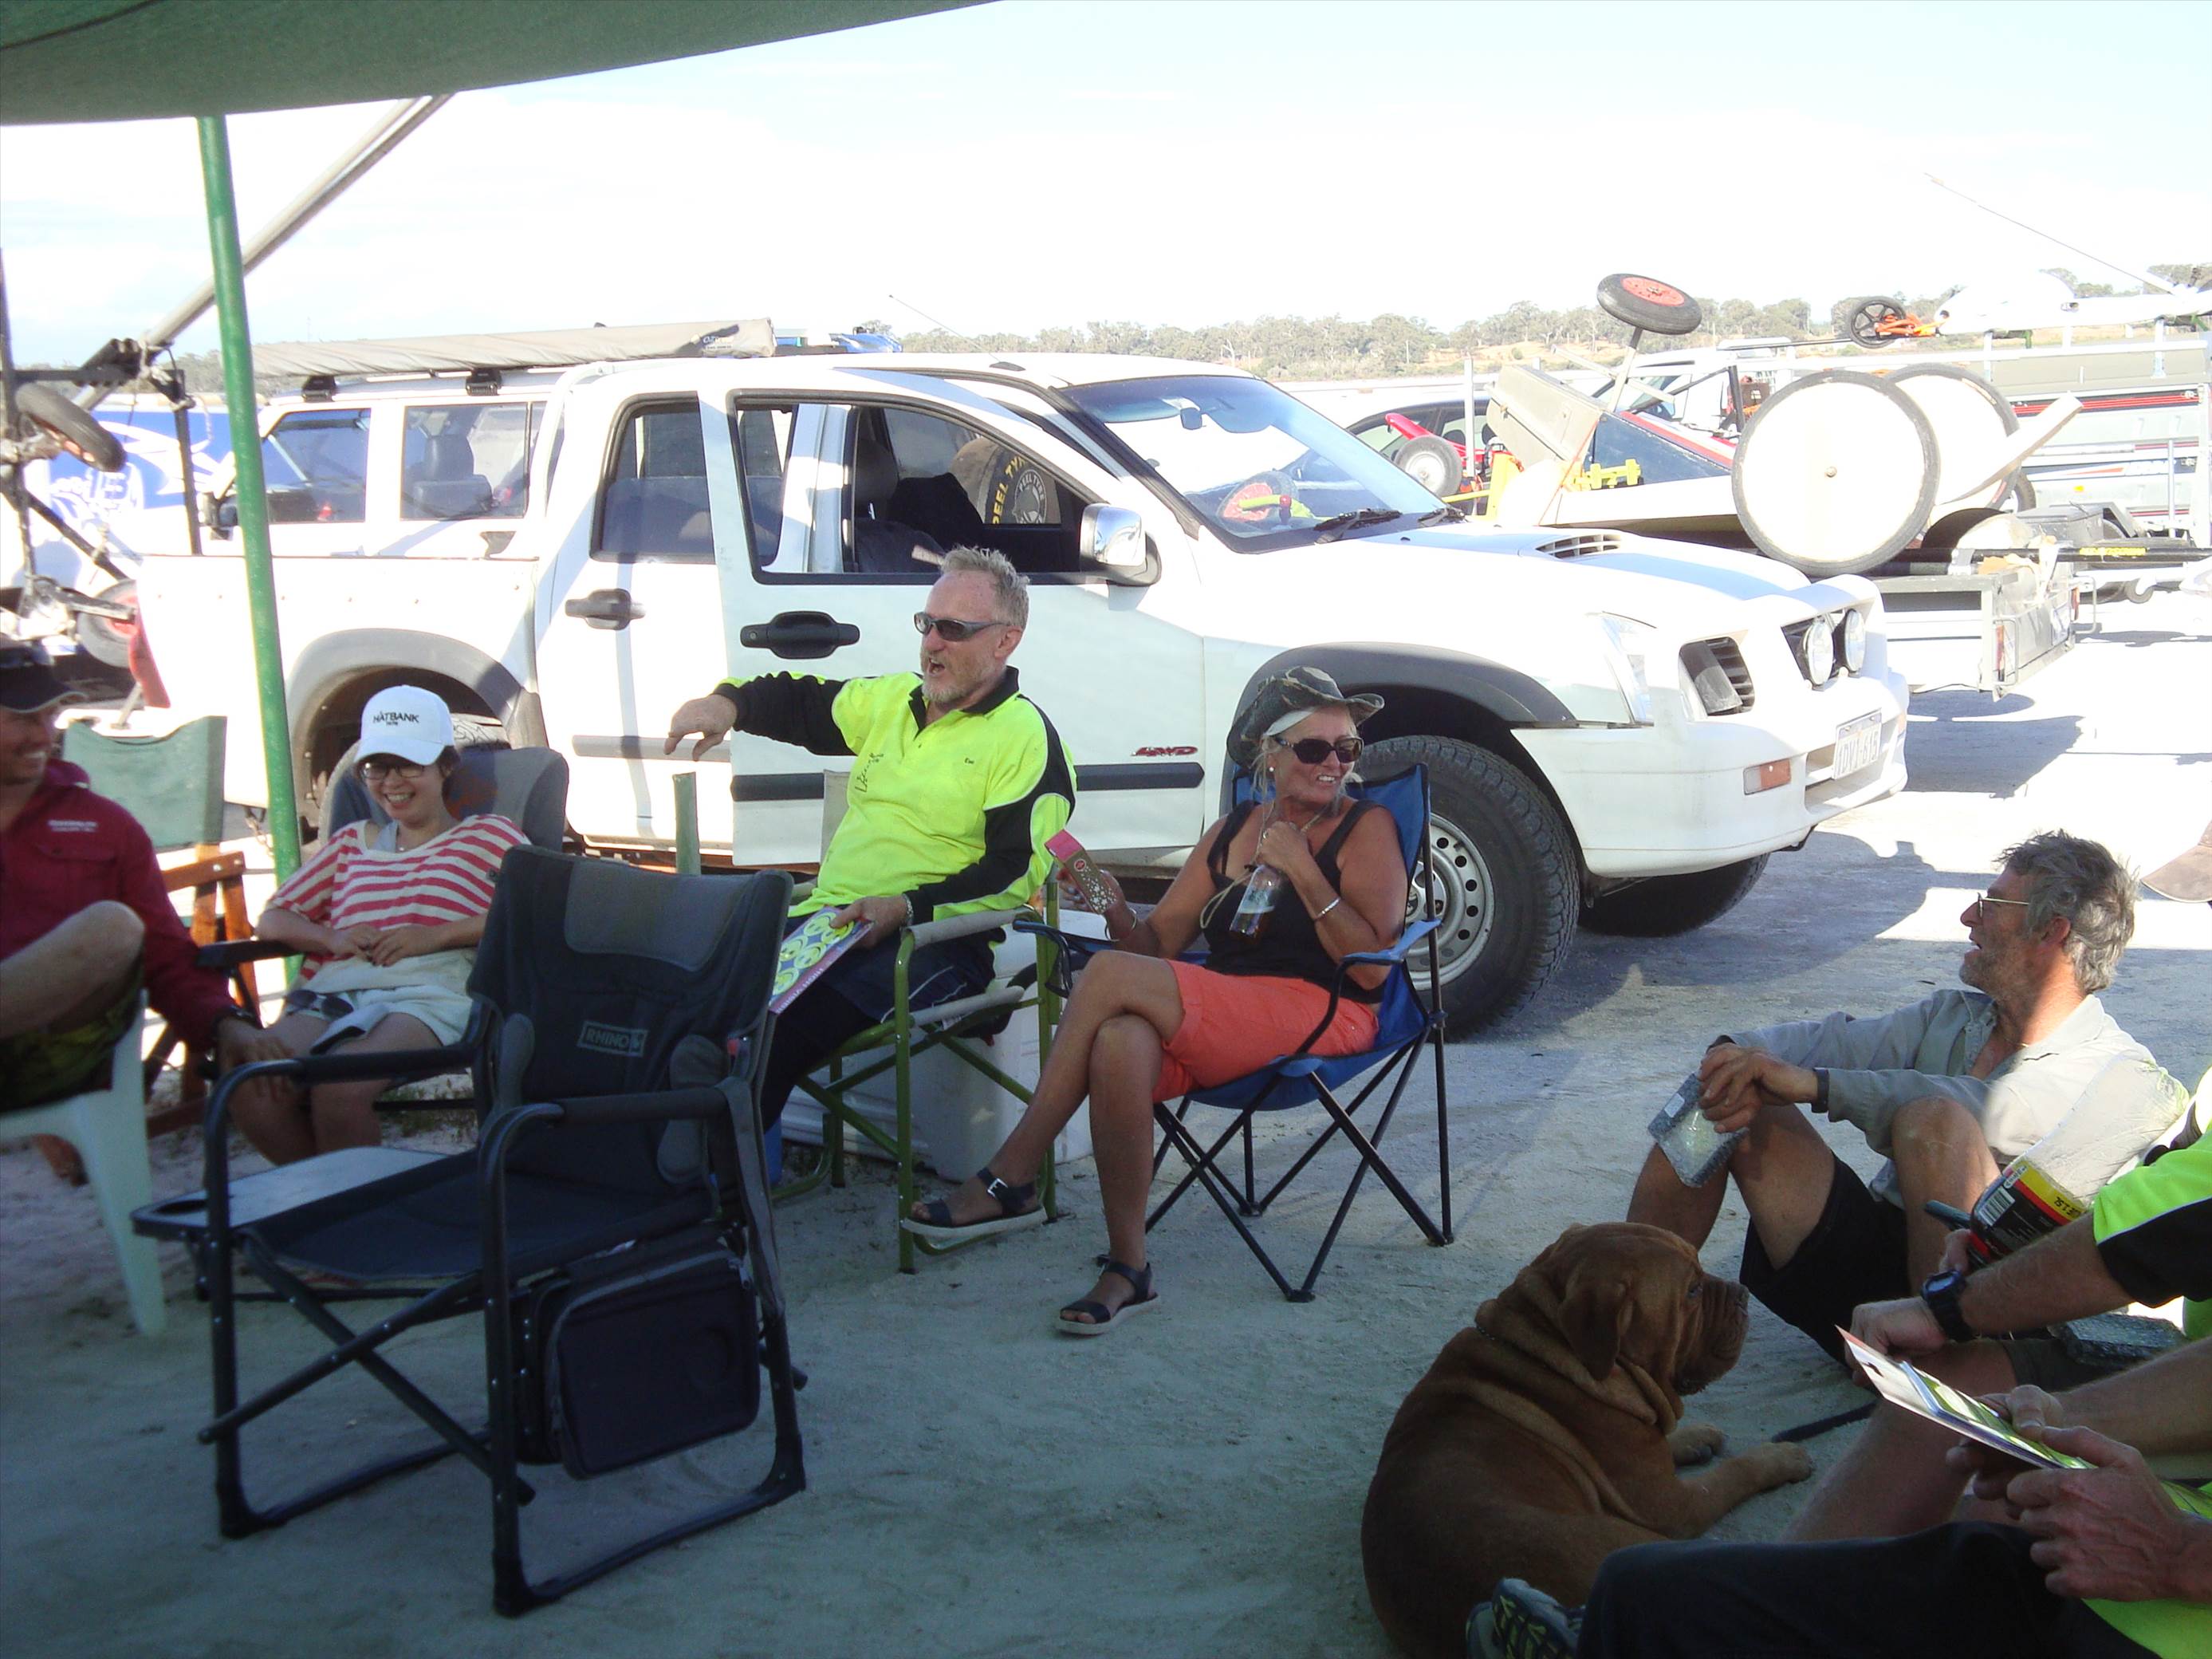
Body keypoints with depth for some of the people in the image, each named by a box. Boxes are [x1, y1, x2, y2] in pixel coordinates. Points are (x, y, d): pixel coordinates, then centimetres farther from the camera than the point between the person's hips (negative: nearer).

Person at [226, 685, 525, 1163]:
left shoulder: (486, 835, 17)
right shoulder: (351, 843, 31)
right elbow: (273, 919, 27)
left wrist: (436, 935, -11)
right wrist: (332, 937, 4)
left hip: (431, 992, -4)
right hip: (334, 990, 5)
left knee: (338, 1089, -36)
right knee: (252, 1092, -27)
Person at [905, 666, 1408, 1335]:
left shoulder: (1367, 828, 4)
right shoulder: (1230, 834, 20)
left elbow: (1371, 967, -7)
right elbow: (1158, 943, 16)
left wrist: (1303, 871, -12)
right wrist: (1117, 915, -6)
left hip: (1323, 1015, -5)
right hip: (1218, 1019, 5)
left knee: (1109, 975, -24)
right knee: (1119, 1045, -32)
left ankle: (1009, 1179, -16)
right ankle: (1127, 1268, -26)